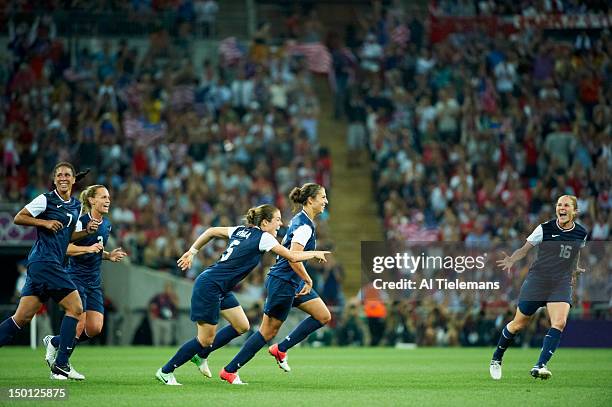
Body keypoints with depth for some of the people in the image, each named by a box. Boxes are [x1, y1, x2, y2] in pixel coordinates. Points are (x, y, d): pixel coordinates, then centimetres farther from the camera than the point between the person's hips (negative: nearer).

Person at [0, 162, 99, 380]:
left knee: (22, 317, 3)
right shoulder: (46, 199, -5)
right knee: (75, 307, -9)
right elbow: (18, 218, -4)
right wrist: (45, 222, -13)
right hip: (45, 261, -8)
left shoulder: (76, 206, 18)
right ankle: (60, 366, -7)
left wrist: (87, 230, 8)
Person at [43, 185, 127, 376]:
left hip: (94, 281, 7)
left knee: (95, 328, -1)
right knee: (79, 325, -12)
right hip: (76, 278, -7)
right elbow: (65, 248, -19)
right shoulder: (81, 221, -13)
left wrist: (109, 255, 5)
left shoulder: (106, 224, 11)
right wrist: (88, 248, -30)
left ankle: (54, 342, 22)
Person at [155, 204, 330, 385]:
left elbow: (211, 231, 16)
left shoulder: (241, 231, 11)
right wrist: (315, 254, 6)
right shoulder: (263, 237, -12)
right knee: (206, 340, -4)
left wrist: (191, 252, 22)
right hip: (209, 287, -9)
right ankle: (166, 371, 6)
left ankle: (201, 354, 18)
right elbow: (292, 256, -9)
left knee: (242, 326, 9)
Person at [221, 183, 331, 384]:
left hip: (293, 282, 10)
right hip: (283, 282, -10)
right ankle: (229, 371, 5)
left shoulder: (300, 220, 10)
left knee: (324, 316, 7)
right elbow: (293, 259, -27)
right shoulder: (305, 226, -20)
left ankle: (281, 349, 10)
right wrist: (308, 281, -17)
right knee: (269, 331, -2)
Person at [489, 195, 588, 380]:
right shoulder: (545, 228, -6)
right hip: (537, 280, -2)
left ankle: (540, 366, -26)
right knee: (519, 324, 4)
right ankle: (496, 360, 26)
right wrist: (511, 260, -21)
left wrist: (575, 268, 32)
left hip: (562, 283, 2)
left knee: (559, 322, -23)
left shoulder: (581, 233, 4)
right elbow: (525, 248, -4)